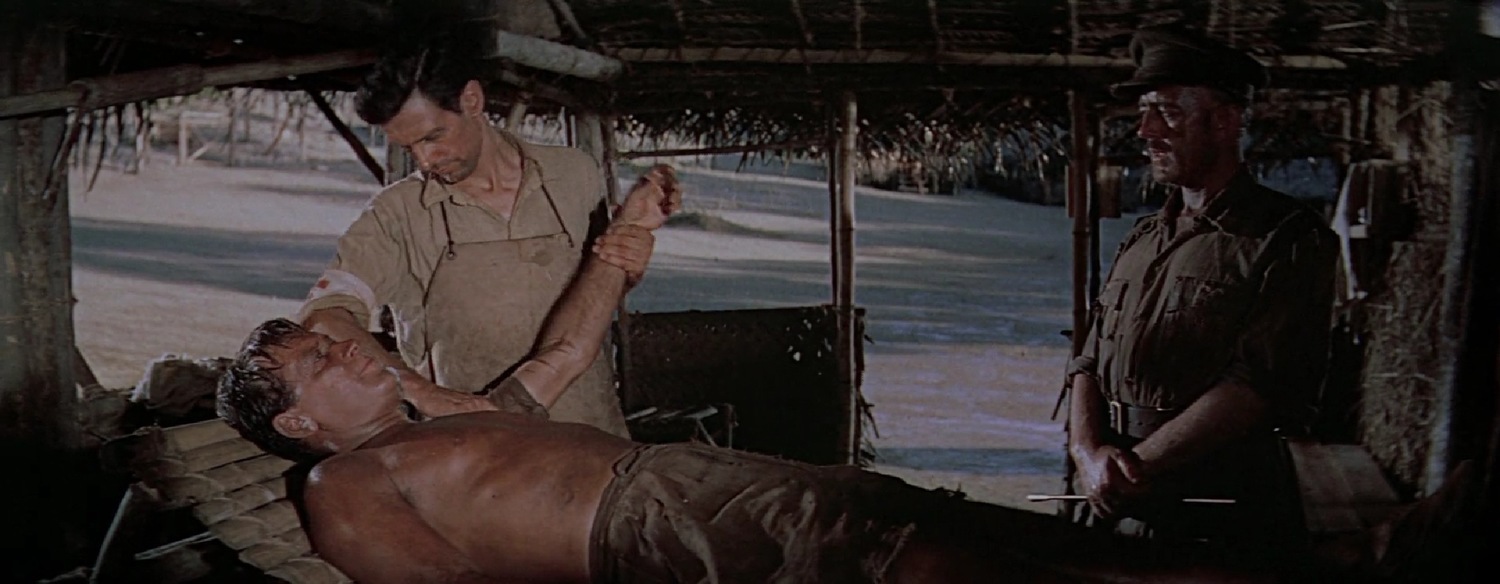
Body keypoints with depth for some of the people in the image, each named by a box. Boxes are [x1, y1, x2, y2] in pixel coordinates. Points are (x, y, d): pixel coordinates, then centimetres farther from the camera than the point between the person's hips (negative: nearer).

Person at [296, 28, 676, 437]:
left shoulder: (574, 174, 6)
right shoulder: (397, 215, 0)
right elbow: (324, 316, -10)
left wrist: (627, 270, -3)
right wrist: (408, 383, -26)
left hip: (592, 436, 2)